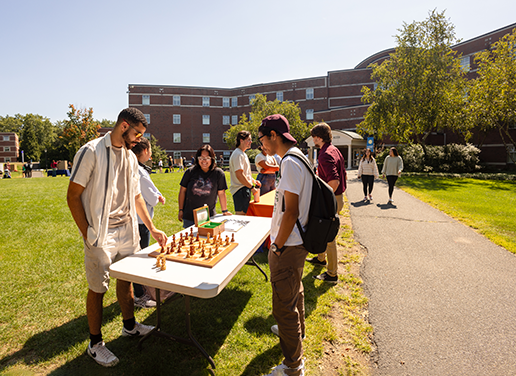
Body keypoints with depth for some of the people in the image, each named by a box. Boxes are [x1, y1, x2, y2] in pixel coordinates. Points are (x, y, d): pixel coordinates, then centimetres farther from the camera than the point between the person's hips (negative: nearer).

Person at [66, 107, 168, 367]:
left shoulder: (130, 157, 8)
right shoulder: (91, 152, -13)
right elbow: (73, 196, -12)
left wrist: (152, 228, 9)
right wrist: (88, 236, -15)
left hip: (127, 231, 6)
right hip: (102, 235, -6)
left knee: (126, 278, 18)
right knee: (97, 288, 8)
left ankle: (130, 326, 38)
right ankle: (95, 343, 27)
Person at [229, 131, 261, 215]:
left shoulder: (243, 154, 18)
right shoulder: (238, 154, -16)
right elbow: (239, 175, -23)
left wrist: (254, 181, 16)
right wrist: (252, 187, -19)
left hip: (245, 189, 10)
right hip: (240, 190, -10)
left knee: (243, 214, 16)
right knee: (241, 215, -5)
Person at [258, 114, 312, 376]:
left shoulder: (290, 163, -21)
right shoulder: (299, 158, 11)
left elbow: (291, 212, -24)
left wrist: (277, 246, -16)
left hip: (288, 246, -10)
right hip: (297, 241, 11)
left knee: (284, 303, 2)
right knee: (294, 291, 28)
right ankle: (296, 331, 51)